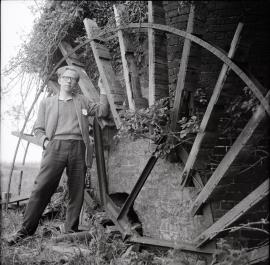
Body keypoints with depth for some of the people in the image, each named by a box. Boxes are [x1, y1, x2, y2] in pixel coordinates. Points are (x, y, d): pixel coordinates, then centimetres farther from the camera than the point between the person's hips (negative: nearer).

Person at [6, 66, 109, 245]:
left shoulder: (82, 101, 21)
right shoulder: (47, 103, 19)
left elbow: (102, 112, 12)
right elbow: (38, 128, 16)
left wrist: (103, 90, 7)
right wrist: (44, 141, -3)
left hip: (78, 148, 1)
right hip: (56, 146, -1)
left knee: (77, 192, 0)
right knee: (42, 188, -11)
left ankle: (71, 232, 8)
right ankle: (26, 230, -5)